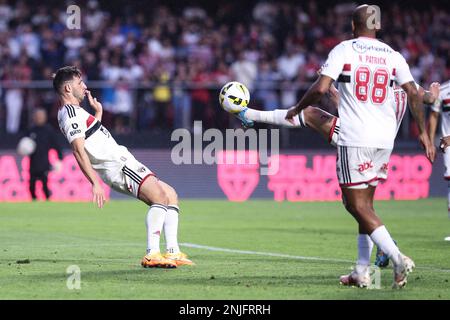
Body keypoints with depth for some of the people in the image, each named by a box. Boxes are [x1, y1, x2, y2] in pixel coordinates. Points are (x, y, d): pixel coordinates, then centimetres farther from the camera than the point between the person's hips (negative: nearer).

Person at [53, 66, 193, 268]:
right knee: (160, 197, -22)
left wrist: (98, 113, 30)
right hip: (118, 165, -11)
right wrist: (95, 183, -29)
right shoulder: (71, 113, -11)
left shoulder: (73, 112, 21)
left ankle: (173, 253, 3)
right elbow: (78, 149, -22)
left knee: (170, 195, 10)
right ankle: (152, 255, -27)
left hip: (121, 163, 11)